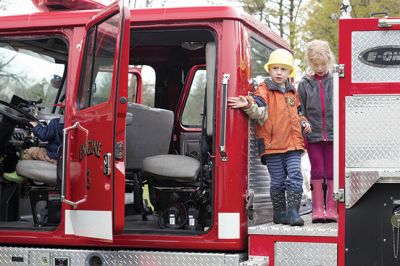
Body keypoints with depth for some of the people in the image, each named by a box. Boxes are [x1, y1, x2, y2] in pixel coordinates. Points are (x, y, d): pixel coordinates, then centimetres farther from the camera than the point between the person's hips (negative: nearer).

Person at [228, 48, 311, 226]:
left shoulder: (292, 92, 16)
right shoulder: (264, 89, -1)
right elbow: (259, 110, -19)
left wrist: (303, 122, 12)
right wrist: (248, 105, -39)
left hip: (293, 144, 4)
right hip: (272, 144, -4)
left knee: (295, 176, -8)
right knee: (278, 181, 3)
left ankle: (293, 212, -3)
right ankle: (279, 213, 17)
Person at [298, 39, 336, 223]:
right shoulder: (304, 84, 5)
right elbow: (301, 112, 6)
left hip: (333, 134, 0)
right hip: (313, 135, 1)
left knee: (332, 172, 3)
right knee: (317, 172, 1)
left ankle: (332, 209, 10)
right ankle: (317, 209, 7)